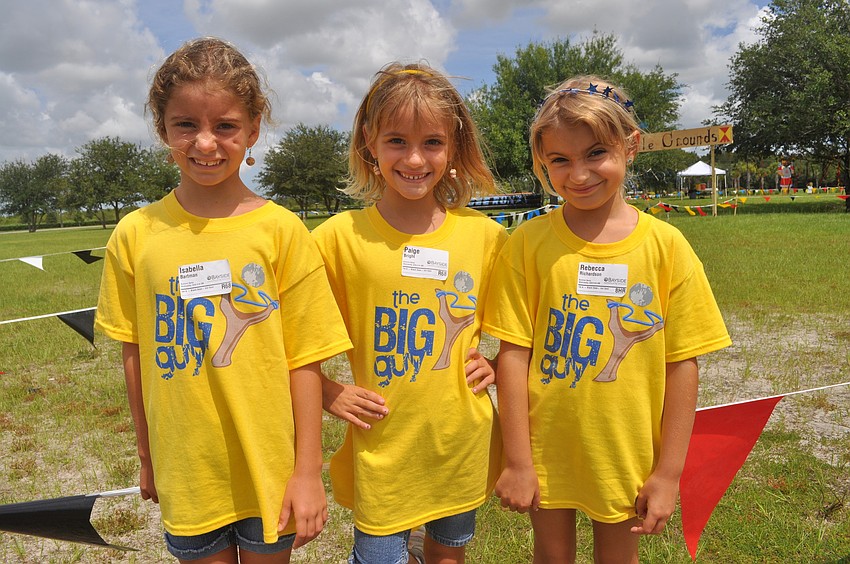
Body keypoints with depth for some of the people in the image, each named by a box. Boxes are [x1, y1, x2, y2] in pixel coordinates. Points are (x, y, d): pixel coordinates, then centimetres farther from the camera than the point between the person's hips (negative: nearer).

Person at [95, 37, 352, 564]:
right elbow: (136, 354, 4)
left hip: (270, 470, -1)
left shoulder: (281, 231, -12)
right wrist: (148, 456, 10)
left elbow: (304, 361, -9)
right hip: (185, 472, 2)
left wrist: (308, 471, -7)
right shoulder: (136, 234, -5)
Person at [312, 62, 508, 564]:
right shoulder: (340, 237, -11)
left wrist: (500, 361, -3)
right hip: (382, 447, -2)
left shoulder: (486, 235, -5)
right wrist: (327, 393, -11)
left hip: (463, 442, 3)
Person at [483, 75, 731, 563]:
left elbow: (683, 364, -6)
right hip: (545, 450, 0)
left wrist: (668, 472, -5)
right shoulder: (529, 243, -11)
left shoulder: (665, 245, -9)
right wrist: (517, 462, -8)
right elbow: (513, 354, -9)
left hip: (626, 454, 1)